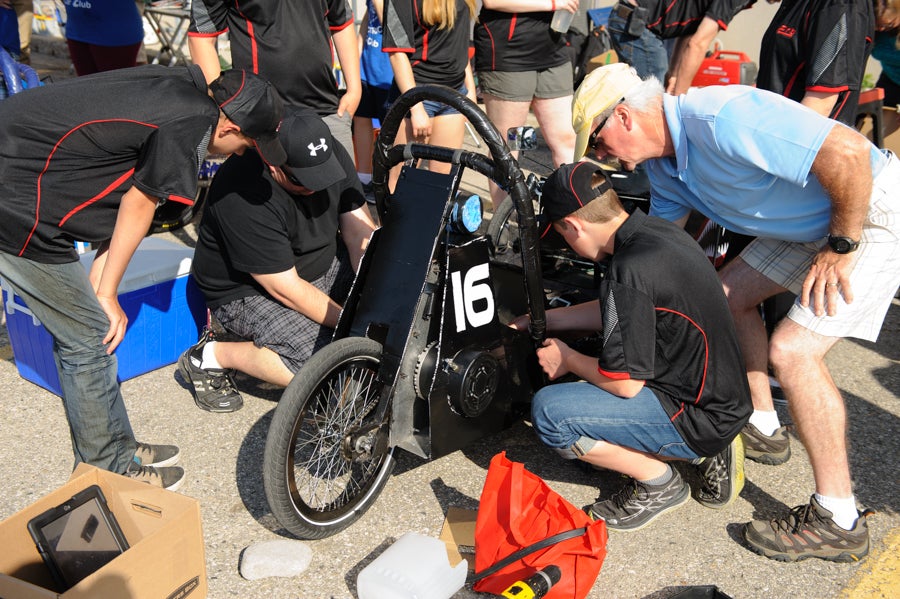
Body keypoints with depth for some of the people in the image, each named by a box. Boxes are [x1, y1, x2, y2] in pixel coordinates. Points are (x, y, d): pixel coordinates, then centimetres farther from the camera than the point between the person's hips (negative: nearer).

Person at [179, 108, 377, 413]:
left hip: (322, 266, 7)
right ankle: (211, 356, -8)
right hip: (249, 291, -7)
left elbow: (360, 232, -11)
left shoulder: (332, 154, -12)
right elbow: (286, 289, -28)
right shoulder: (245, 198, -32)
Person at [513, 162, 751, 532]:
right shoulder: (655, 230, 4)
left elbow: (625, 383, -20)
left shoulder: (630, 269, -26)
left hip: (699, 417, -10)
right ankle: (707, 452, 16)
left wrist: (567, 359, -1)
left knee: (549, 412, -18)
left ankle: (658, 482, 2)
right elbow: (612, 311, 19)